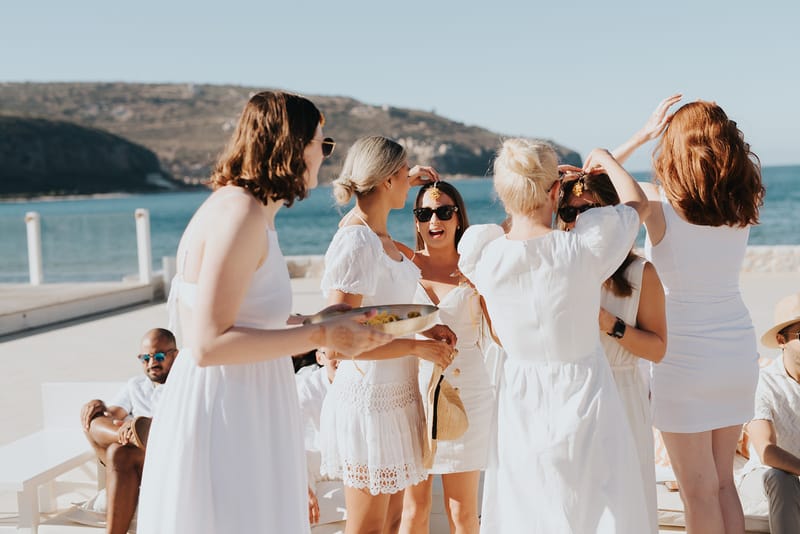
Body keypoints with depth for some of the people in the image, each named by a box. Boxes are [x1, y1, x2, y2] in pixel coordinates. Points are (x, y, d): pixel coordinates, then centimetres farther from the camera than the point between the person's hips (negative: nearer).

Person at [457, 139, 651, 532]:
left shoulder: (484, 254, -15)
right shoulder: (585, 245, -18)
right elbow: (638, 202, 3)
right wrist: (606, 160, 21)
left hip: (522, 404, 2)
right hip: (583, 399, -2)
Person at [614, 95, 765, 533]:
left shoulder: (658, 204, -16)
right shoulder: (744, 205, -3)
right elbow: (748, 161, 21)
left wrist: (645, 133, 2)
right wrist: (714, 124, 8)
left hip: (685, 359, -5)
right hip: (739, 354, 5)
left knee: (699, 491, 6)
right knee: (723, 481, 19)